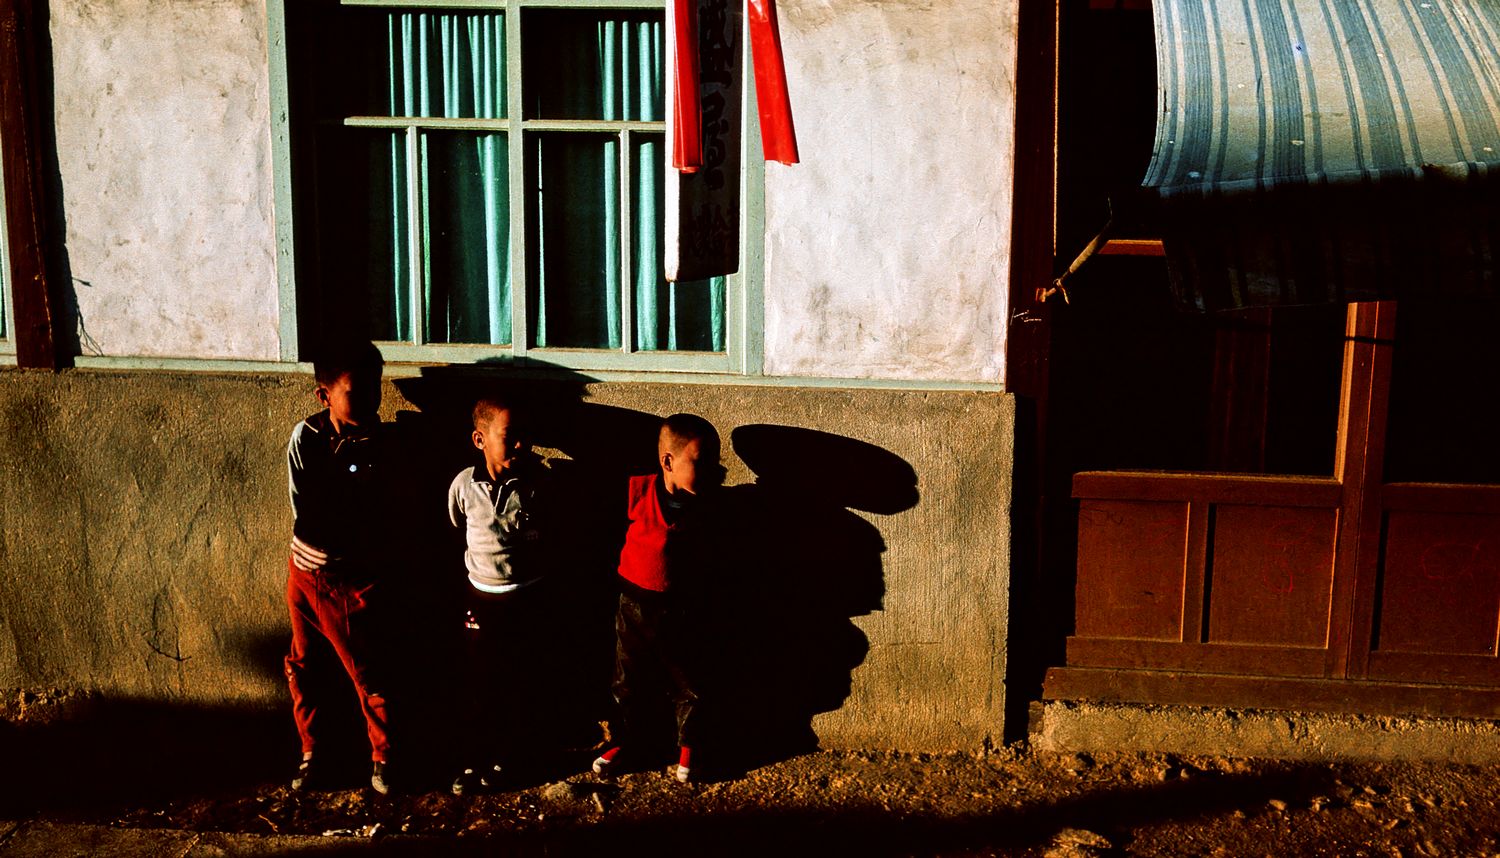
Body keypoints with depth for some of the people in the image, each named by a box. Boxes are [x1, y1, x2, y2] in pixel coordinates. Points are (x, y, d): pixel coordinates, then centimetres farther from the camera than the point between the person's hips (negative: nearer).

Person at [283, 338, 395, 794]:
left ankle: (383, 759, 25)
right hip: (305, 570, 3)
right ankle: (312, 755, 34)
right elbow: (305, 521, -14)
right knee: (304, 669, 16)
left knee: (368, 675, 5)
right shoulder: (305, 438, -9)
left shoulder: (380, 446, -13)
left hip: (351, 581, -3)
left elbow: (379, 522, -15)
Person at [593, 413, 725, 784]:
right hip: (633, 604, 0)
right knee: (629, 682, 17)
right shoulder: (637, 491, -16)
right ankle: (627, 742, 39)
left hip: (679, 609, 0)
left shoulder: (705, 503, -12)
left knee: (687, 684, 12)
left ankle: (688, 747, 34)